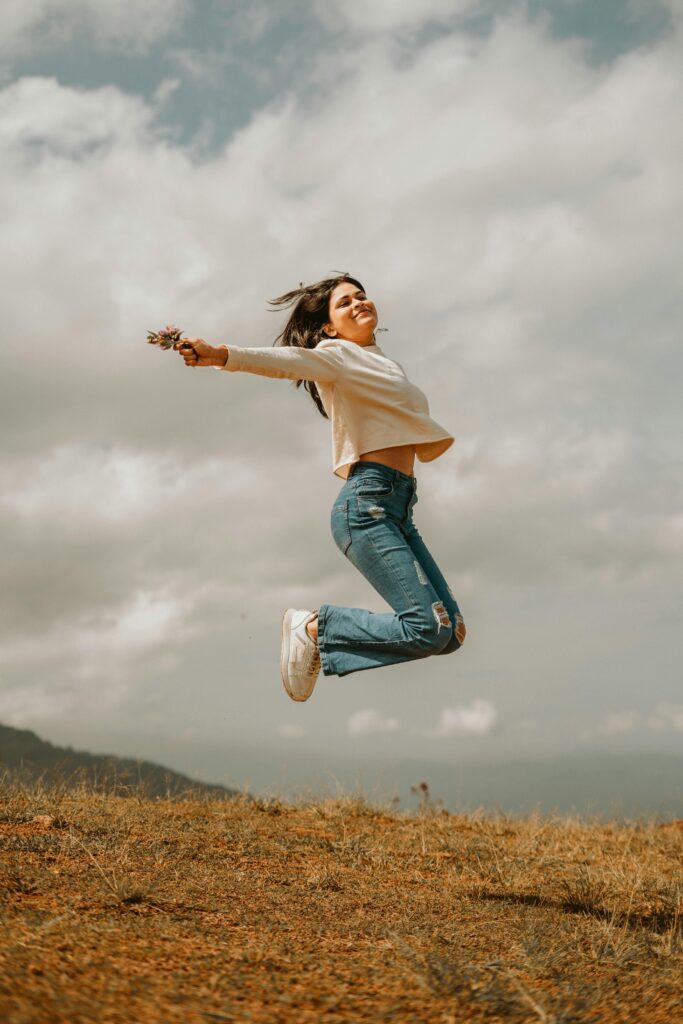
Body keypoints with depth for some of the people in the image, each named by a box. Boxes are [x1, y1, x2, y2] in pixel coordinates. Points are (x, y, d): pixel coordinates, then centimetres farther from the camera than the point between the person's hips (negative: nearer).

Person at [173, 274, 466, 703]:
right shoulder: (337, 355, 1)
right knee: (428, 629, -20)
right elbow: (289, 360, -21)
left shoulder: (387, 364, 26)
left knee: (451, 632, 2)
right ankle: (312, 627, -2)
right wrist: (221, 355, -37)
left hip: (399, 509, 8)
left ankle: (322, 634, 9)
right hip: (367, 504, -8)